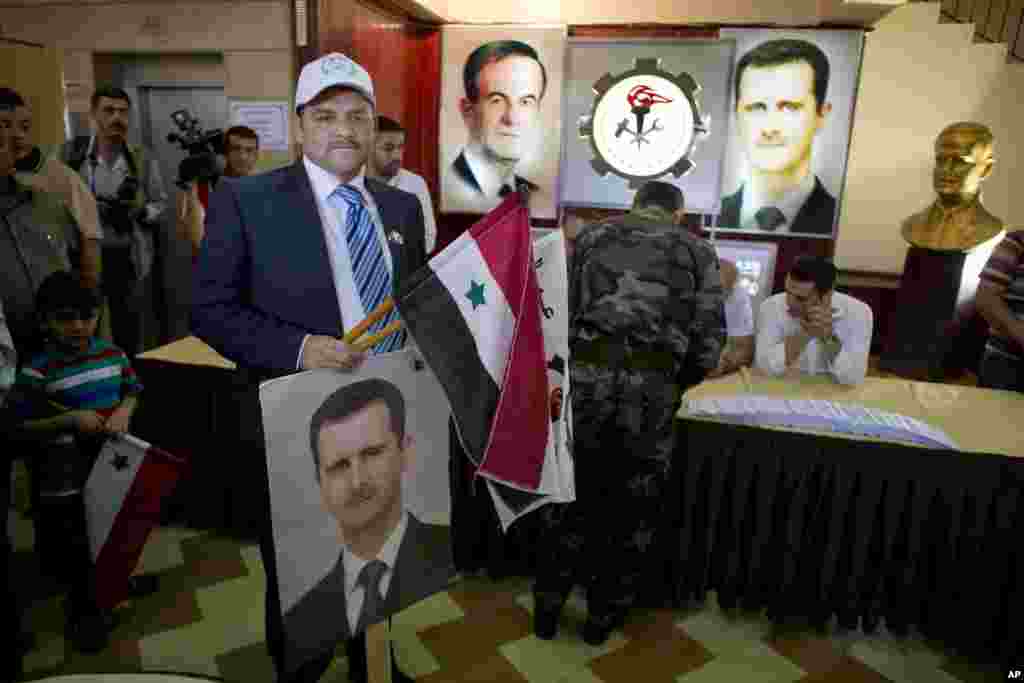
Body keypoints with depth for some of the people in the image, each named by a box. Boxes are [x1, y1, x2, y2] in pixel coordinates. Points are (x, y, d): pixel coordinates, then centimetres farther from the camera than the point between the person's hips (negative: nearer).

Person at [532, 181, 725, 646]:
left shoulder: (592, 235, 19)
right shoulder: (697, 251, 16)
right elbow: (708, 345, 7)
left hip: (583, 378, 1)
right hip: (651, 388, 0)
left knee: (568, 499, 19)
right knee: (631, 511, 19)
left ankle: (547, 609, 35)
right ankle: (603, 616, 36)